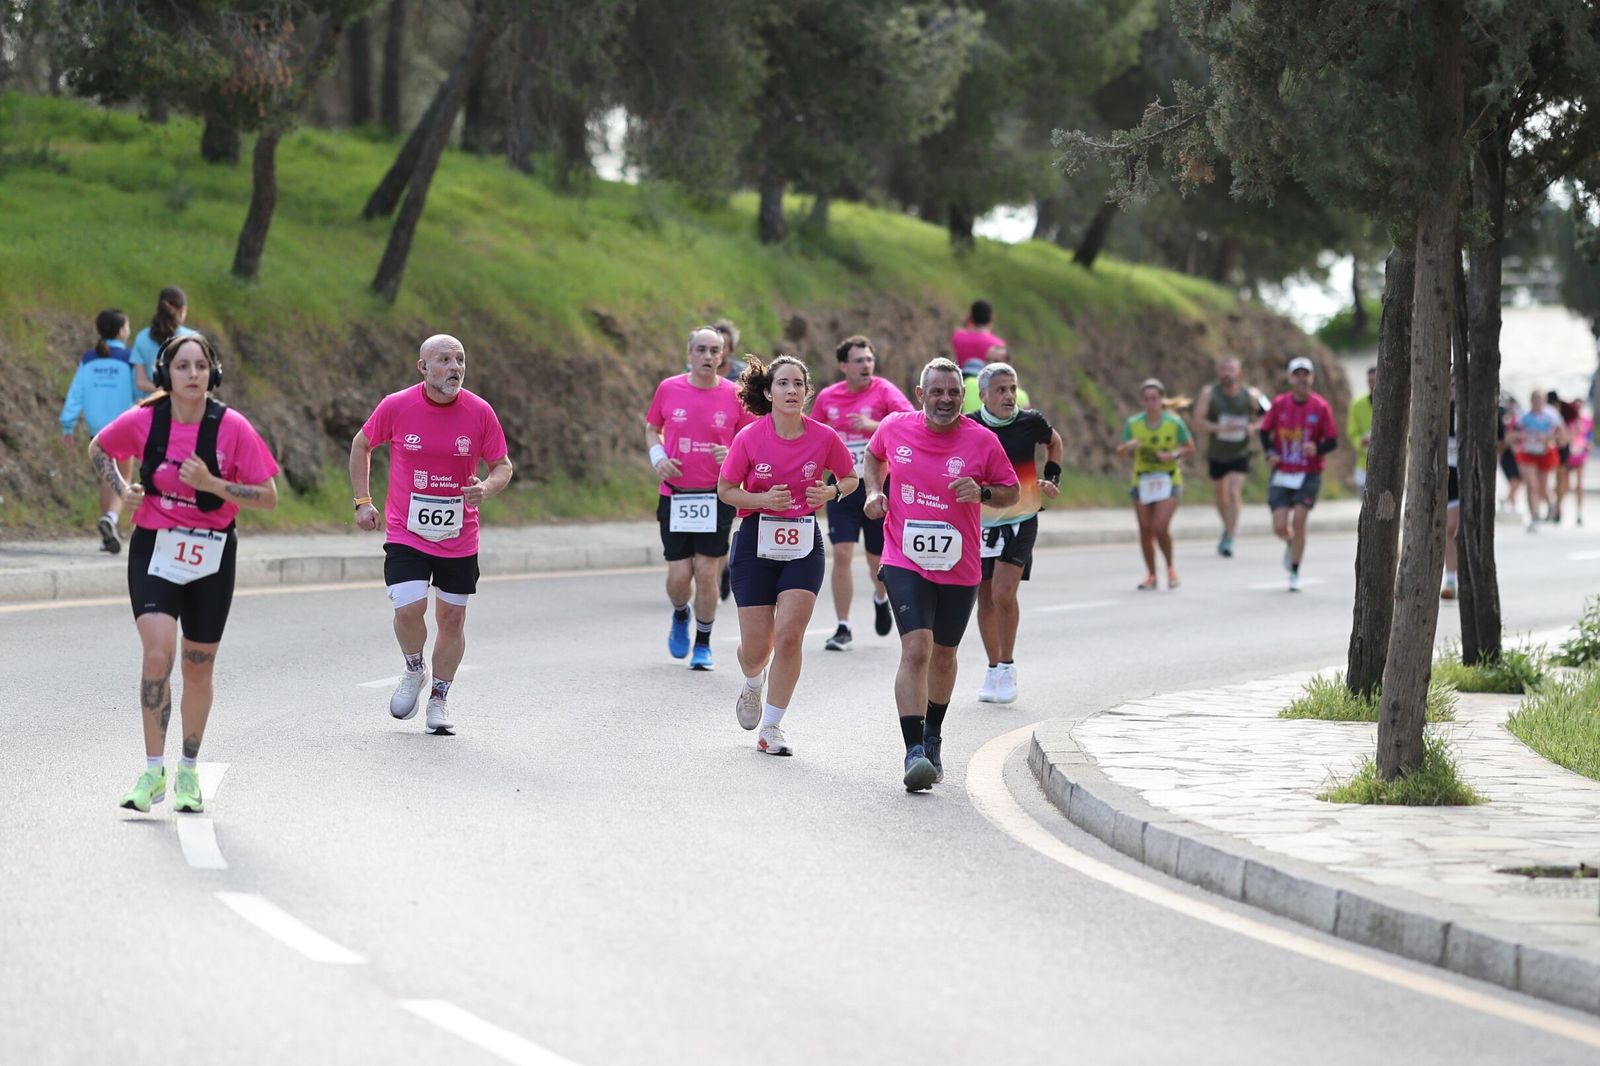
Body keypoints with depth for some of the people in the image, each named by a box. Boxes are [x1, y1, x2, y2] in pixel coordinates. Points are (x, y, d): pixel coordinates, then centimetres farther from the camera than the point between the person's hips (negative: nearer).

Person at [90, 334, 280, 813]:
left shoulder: (232, 426, -11)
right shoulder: (143, 421, -7)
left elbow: (268, 497, -9)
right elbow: (98, 449, 14)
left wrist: (212, 484, -21)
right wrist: (122, 489, -2)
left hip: (212, 557, 0)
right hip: (155, 552, 0)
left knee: (198, 667, 9)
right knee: (158, 654, -18)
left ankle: (189, 772, 26)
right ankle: (154, 772, -12)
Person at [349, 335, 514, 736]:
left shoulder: (479, 412, -7)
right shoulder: (396, 407, -9)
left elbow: (503, 466, 3)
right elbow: (361, 445, 8)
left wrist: (486, 488, -20)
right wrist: (363, 501, 3)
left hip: (459, 537, 2)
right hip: (405, 533, -2)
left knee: (452, 618, 8)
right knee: (409, 609, -17)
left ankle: (439, 699, 27)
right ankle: (414, 671, 14)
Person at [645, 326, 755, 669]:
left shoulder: (735, 395, -2)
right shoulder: (668, 389, 1)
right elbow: (651, 429, 15)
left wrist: (734, 455, -14)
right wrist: (658, 457, -3)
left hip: (717, 498, -1)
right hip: (675, 496, 1)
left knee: (706, 574, -2)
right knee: (679, 575, -2)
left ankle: (703, 645, 15)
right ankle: (680, 617, 33)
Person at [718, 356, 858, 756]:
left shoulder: (824, 437, -7)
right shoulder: (749, 438, -10)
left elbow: (850, 477, 10)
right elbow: (725, 490, 0)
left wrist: (831, 492, -12)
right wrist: (763, 500, -18)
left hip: (803, 543, 1)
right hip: (756, 542, -1)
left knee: (789, 636, -11)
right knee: (756, 646, 1)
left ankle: (771, 728, 1)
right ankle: (753, 683, 39)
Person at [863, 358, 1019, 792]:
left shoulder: (982, 441, -7)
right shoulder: (895, 427, -3)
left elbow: (1012, 491, 4)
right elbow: (873, 455, 20)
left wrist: (982, 493, -16)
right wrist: (874, 491, 3)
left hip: (959, 568, 1)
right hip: (905, 562, -1)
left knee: (943, 655, 17)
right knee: (916, 649, -19)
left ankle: (932, 738, 41)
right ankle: (915, 753, -22)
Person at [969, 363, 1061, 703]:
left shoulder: (1030, 422, -7)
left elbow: (1054, 442, 16)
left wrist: (1052, 478, 6)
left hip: (1020, 521, -2)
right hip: (979, 521, 2)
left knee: (1004, 593, -15)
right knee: (985, 598, 8)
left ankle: (1007, 666, 1)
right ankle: (993, 667, 25)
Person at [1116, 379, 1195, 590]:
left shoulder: (1174, 423, -8)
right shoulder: (1133, 424, -5)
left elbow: (1190, 448, 2)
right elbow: (1120, 451, -1)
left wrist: (1174, 455, -17)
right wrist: (1128, 447, -24)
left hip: (1168, 481, -2)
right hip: (1142, 481, 2)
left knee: (1160, 527, -15)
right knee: (1145, 531, 4)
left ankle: (1171, 568, 10)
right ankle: (1151, 576, 20)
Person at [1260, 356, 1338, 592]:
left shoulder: (1321, 407, -6)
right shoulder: (1279, 404, -2)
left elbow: (1332, 440, -2)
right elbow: (1265, 431, 10)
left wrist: (1317, 448, -23)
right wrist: (1270, 453, -7)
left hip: (1308, 475, -2)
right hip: (1281, 473, 2)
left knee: (1298, 522, -10)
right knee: (1280, 527, -4)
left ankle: (1295, 573, 4)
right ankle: (1291, 544, 34)